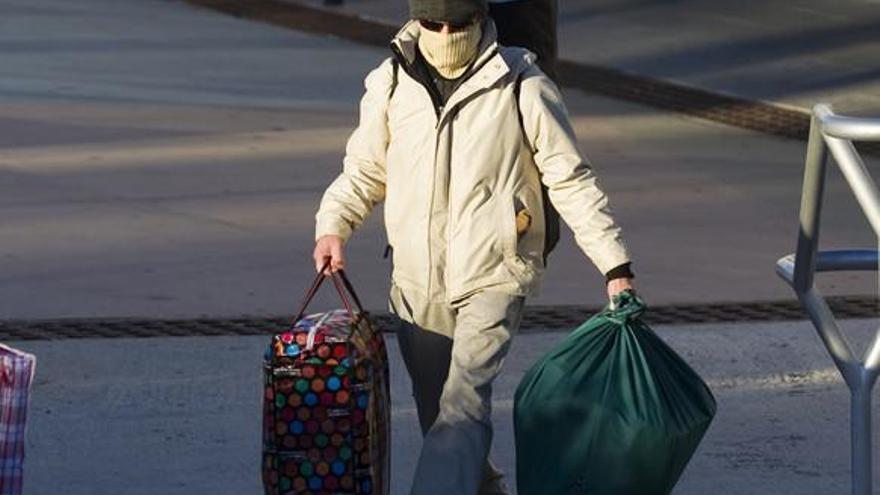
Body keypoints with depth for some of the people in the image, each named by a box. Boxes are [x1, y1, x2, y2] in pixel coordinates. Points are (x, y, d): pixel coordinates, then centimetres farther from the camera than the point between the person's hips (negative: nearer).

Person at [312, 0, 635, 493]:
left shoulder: (522, 87, -6)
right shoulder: (392, 84, 3)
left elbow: (573, 181, -2)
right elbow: (364, 171, 14)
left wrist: (616, 266, -5)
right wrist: (332, 226, -5)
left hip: (493, 275, -5)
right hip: (417, 281, 5)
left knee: (463, 403, -21)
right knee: (435, 413, 14)